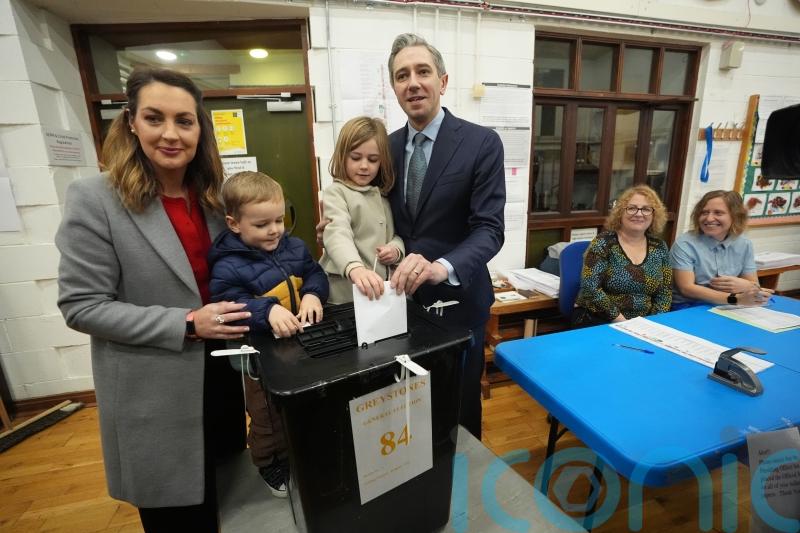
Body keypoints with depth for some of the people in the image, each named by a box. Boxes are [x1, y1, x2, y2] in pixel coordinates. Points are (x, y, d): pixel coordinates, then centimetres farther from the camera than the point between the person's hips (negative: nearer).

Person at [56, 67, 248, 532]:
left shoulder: (212, 195, 2)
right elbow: (82, 306, -15)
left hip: (222, 370, 6)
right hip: (153, 391, -5)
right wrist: (186, 324, -24)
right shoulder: (94, 199, -15)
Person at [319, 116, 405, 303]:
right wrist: (355, 268, -46)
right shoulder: (336, 192, -10)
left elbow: (396, 233, 17)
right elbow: (337, 234, -28)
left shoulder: (383, 195, 10)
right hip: (347, 291, -6)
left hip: (383, 285, 6)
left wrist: (396, 248, -7)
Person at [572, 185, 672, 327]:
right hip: (597, 321, -4)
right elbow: (590, 288, -17)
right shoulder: (603, 243, -9)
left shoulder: (659, 247, 6)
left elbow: (665, 291, 9)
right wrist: (622, 321, -17)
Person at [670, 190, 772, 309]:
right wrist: (736, 299, -26)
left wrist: (746, 285, -14)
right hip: (687, 308, -4)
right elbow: (687, 288, -19)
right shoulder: (685, 244, -12)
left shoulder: (744, 245, 6)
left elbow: (755, 285, 9)